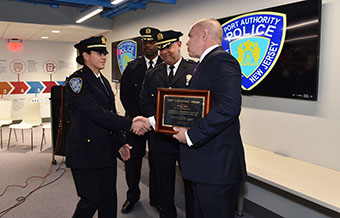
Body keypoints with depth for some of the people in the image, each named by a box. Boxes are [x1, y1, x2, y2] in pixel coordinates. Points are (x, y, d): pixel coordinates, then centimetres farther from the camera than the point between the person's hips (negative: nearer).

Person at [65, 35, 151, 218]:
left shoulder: (104, 81, 14)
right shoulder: (77, 80, -11)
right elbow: (97, 113, -22)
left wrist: (120, 142, 12)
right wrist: (130, 123, -25)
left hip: (106, 151, 8)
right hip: (86, 151, -7)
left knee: (109, 199, 11)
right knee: (92, 199, 0)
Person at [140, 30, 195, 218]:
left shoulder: (195, 70, -1)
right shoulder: (151, 75, 10)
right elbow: (145, 103, 6)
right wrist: (158, 121, -11)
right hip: (161, 138, 3)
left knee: (191, 185, 10)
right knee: (165, 186, 16)